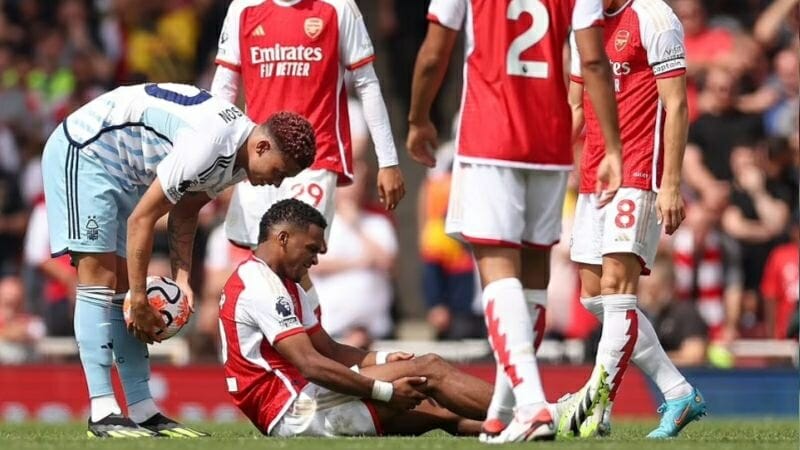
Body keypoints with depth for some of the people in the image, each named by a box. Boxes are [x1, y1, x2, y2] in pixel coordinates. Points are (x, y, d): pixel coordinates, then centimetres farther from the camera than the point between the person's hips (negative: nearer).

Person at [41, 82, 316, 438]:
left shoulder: (234, 155, -1)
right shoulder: (208, 146, -31)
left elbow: (184, 211, 11)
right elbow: (141, 219, -26)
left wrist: (181, 277, -2)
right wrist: (139, 299, -18)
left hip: (122, 168, 10)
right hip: (84, 151, -10)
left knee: (122, 286, 5)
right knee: (99, 279, -14)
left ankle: (143, 412, 3)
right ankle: (102, 415, -17)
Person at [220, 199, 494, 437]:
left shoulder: (285, 286, 21)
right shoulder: (260, 286, -14)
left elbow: (328, 350, 19)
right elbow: (311, 365, -21)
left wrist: (384, 360, 1)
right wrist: (386, 391, -19)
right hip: (293, 414, -10)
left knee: (438, 410, 1)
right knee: (428, 371, -12)